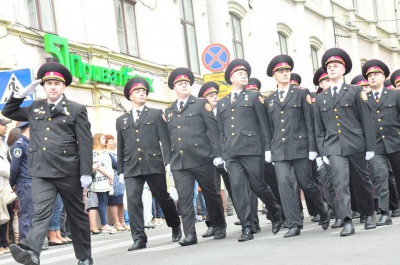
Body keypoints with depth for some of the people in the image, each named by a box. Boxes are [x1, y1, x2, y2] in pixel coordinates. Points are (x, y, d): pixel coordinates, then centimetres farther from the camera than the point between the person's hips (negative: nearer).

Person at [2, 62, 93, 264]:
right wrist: (22, 94, 10)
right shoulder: (34, 108, 15)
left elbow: (85, 144, -3)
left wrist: (86, 172, -11)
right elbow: (8, 112, 26)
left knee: (76, 215, 9)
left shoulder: (76, 110, 2)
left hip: (68, 172, -2)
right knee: (40, 213, -14)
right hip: (41, 172, 3)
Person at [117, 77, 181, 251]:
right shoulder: (121, 120, 16)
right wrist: (120, 170, 12)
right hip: (131, 167, 2)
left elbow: (165, 139, 2)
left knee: (163, 198, 7)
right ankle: (139, 238, -10)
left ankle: (176, 226, 31)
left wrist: (168, 161, -8)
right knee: (133, 200, -12)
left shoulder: (156, 114, 9)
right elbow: (120, 147, 16)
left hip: (153, 164, -2)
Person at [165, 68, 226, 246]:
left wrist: (217, 155, -9)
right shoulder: (168, 111, 17)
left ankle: (220, 227, 22)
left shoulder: (201, 104, 5)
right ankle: (189, 234, -7)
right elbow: (168, 137, 16)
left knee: (211, 194, 7)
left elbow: (213, 130, -1)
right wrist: (168, 160, 9)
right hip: (179, 163, 3)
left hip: (201, 159, -3)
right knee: (184, 198, -6)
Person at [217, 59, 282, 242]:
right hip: (232, 154, 3)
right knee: (238, 188, -7)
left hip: (252, 150, -3)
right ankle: (247, 228, -6)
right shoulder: (221, 103, 20)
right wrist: (223, 154, 12)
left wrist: (267, 148, -4)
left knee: (258, 186, -1)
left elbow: (264, 124, 4)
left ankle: (276, 214, 24)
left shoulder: (254, 97, 11)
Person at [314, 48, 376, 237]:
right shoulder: (321, 98, 14)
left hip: (356, 145, -1)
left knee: (362, 182, 9)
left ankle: (369, 214, 30)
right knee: (340, 182, -15)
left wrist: (370, 147, -2)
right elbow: (319, 128, 15)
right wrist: (323, 151, 7)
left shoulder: (355, 92, 6)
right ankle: (347, 222, -18)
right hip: (334, 147, 1)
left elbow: (366, 120, 3)